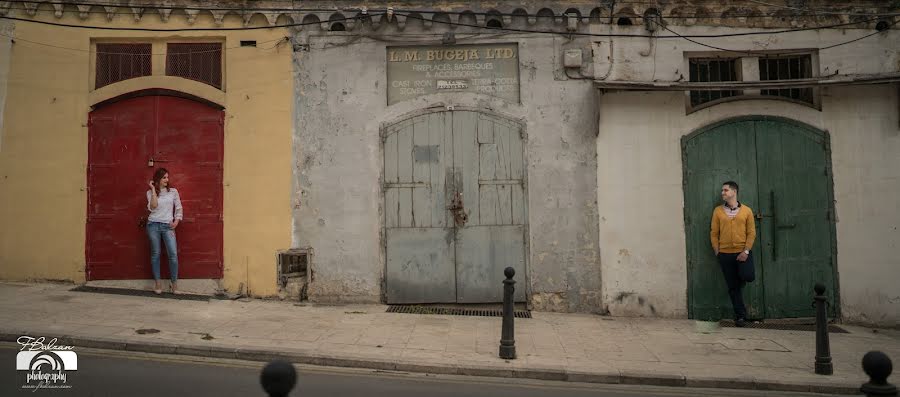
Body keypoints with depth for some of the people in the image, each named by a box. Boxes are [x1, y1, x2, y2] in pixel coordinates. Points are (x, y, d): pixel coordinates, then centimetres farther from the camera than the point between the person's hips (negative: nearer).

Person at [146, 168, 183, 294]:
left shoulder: (173, 191, 6)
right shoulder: (150, 193, 5)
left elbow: (179, 208, 9)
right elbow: (153, 206, -12)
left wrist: (176, 221, -4)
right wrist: (153, 189, -10)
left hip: (168, 226, 0)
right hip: (153, 225, 0)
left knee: (173, 254, -9)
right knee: (155, 254, 5)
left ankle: (174, 283, 0)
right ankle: (157, 283, 13)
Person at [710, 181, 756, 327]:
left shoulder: (746, 211, 3)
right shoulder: (718, 211, 6)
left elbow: (751, 233, 0)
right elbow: (714, 233, 6)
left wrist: (746, 251, -9)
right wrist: (717, 251, 0)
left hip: (742, 254, -1)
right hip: (725, 254, 1)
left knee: (741, 283, 1)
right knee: (733, 286, 4)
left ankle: (740, 315, 19)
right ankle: (740, 315, 12)